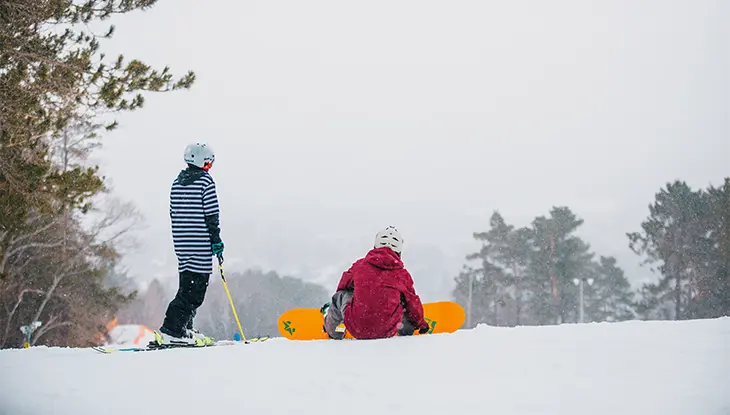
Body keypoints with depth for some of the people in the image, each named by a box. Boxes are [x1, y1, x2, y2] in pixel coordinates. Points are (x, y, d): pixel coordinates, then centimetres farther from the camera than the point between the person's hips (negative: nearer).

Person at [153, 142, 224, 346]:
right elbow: (211, 215, -11)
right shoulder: (205, 181, -8)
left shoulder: (176, 182, 14)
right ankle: (171, 330, -16)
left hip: (181, 243, 8)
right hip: (201, 245, -8)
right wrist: (216, 241, -6)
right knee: (194, 290, -8)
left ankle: (185, 329, 15)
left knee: (187, 286, 16)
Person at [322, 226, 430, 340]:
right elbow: (413, 304, 12)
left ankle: (333, 332, 44)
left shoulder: (360, 264, 3)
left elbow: (344, 285, 23)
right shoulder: (402, 274, 1)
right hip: (387, 332, 0)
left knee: (341, 295, 27)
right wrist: (421, 324, 33)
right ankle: (405, 330, 46)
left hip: (357, 330, 1)